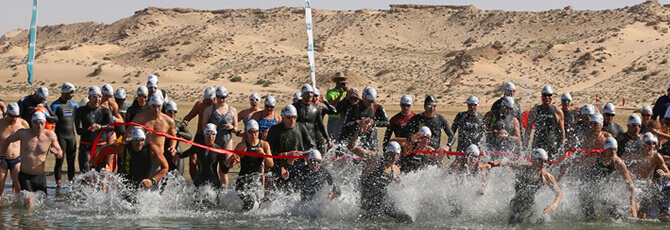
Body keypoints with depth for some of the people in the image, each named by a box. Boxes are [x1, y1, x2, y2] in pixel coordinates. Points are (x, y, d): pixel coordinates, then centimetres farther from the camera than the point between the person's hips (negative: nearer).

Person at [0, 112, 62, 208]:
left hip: (40, 176, 3)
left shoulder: (50, 135, -6)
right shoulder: (23, 133, -9)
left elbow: (60, 154, 4)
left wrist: (57, 153, -19)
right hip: (25, 176, -3)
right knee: (29, 201, -20)